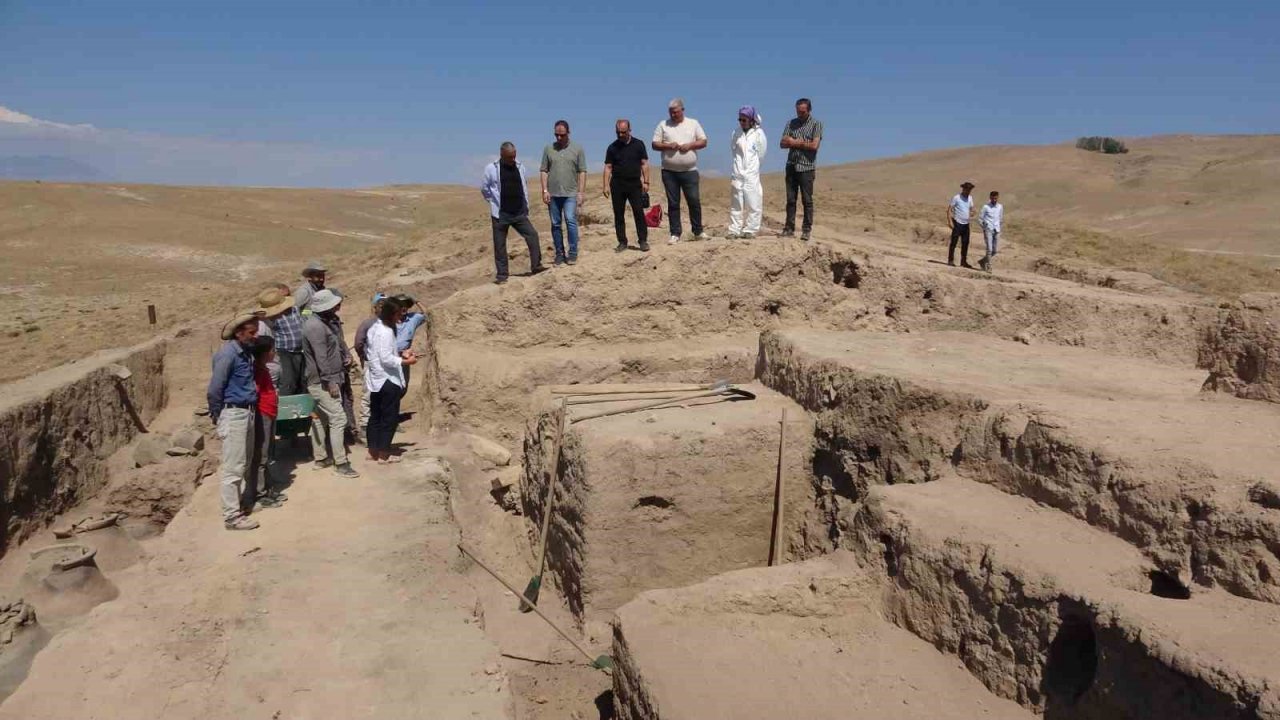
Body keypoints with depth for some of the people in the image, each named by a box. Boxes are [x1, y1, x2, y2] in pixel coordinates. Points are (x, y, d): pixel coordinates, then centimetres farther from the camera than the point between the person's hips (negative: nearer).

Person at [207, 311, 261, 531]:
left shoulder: (246, 352, 9)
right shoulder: (228, 353, -16)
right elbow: (214, 389, -15)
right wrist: (217, 416, -5)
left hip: (247, 412, 9)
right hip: (233, 414, -9)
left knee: (243, 465, 17)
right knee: (232, 468, -3)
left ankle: (237, 503, 30)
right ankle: (232, 516, 2)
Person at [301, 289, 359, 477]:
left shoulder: (324, 321, 12)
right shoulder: (316, 326, -20)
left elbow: (336, 347, 22)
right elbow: (321, 358, -23)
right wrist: (330, 382, -22)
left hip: (319, 381, 10)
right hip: (322, 382, -10)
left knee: (320, 419, 16)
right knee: (338, 419, -9)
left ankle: (321, 459, 25)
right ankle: (340, 463, -6)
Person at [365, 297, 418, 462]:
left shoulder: (376, 327, 10)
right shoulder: (386, 331, -20)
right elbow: (386, 359, -24)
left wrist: (401, 354, 10)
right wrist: (406, 361, -14)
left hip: (376, 379, 10)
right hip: (388, 380, -10)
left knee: (375, 416, 15)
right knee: (390, 418, -1)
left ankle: (373, 450, 23)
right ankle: (383, 454, 4)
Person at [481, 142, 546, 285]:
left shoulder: (519, 167, 7)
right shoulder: (491, 169, -5)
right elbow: (484, 189, 5)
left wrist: (526, 206, 12)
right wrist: (495, 202, 7)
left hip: (519, 214, 3)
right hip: (500, 215, -3)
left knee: (532, 235, -9)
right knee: (499, 245, 1)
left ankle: (536, 266, -3)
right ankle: (502, 274, 9)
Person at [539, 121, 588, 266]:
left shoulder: (577, 149, 4)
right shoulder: (548, 149, 8)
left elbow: (582, 172, 2)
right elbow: (544, 171, 7)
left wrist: (580, 192, -5)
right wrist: (545, 190, -3)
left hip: (571, 193, -2)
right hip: (553, 194, 2)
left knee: (570, 221, -13)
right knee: (556, 224, 6)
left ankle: (572, 253, -3)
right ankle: (559, 253, 15)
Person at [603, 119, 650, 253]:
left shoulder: (638, 145, 3)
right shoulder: (612, 147, 5)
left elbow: (644, 164, 4)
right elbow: (608, 167, 5)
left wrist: (646, 182, -4)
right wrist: (606, 185, -3)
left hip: (635, 184, -2)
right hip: (617, 185, 2)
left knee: (639, 212, -7)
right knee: (618, 215, 3)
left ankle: (643, 241, 0)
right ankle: (622, 242, 11)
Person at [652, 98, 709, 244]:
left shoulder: (693, 123, 8)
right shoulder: (663, 125, 7)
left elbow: (703, 142, 5)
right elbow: (655, 145, 3)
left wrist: (690, 145, -12)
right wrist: (668, 146, -14)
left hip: (690, 171, 0)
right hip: (669, 172, 0)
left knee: (694, 201, -2)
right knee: (673, 204, 2)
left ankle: (698, 232, 10)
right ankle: (675, 234, 8)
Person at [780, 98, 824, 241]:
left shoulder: (816, 124, 0)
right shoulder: (792, 123, 12)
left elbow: (814, 145, -13)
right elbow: (782, 144, 4)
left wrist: (794, 143, -6)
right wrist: (802, 142, -10)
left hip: (807, 167, -4)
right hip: (791, 166, 4)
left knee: (807, 200, -2)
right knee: (790, 199, 5)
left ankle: (806, 230, 1)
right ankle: (789, 229, 9)